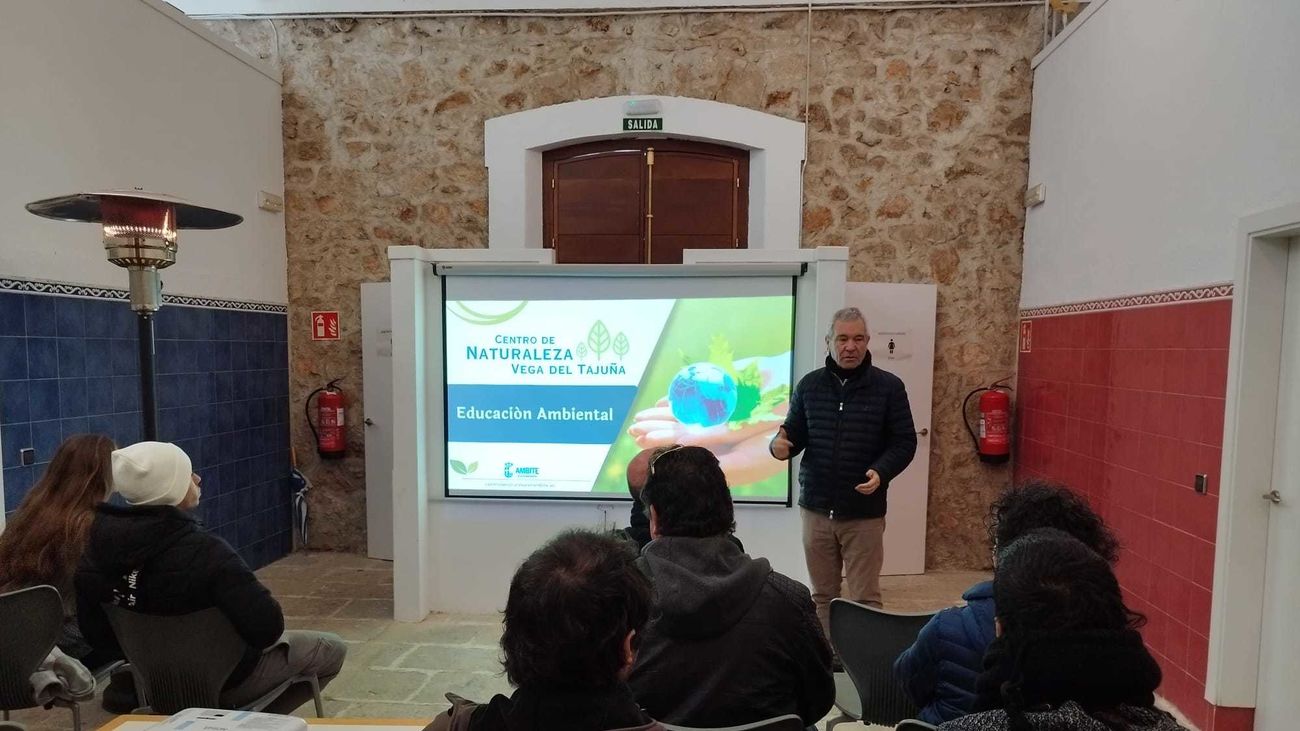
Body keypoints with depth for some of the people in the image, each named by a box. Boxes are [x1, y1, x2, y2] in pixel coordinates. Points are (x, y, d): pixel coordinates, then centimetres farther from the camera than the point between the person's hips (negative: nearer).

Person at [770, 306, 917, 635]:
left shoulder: (889, 386, -5)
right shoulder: (809, 385, 3)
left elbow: (904, 442, -3)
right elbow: (795, 435, 9)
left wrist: (881, 472, -22)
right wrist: (779, 444, -15)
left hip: (864, 513, -3)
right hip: (816, 509, 3)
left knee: (865, 599, 6)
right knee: (822, 595, 15)